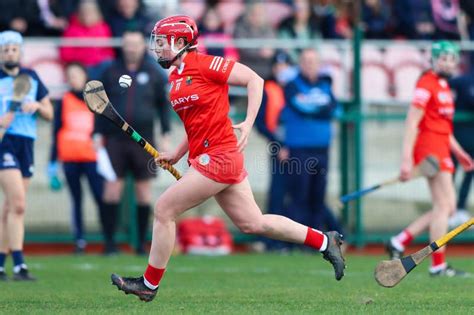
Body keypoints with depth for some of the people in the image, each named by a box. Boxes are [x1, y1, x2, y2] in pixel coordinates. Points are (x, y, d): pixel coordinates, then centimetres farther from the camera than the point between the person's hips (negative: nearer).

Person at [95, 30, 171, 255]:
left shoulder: (153, 73, 7)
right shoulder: (111, 72, 7)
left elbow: (163, 104, 11)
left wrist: (165, 134, 4)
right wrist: (98, 133, 5)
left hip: (143, 139, 0)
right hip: (115, 137, 0)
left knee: (144, 190, 2)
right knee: (112, 187, -5)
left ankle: (142, 243, 9)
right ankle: (109, 241, -1)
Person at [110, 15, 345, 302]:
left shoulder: (203, 64, -10)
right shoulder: (175, 78, 16)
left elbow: (254, 79, -9)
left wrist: (249, 123, -19)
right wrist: (176, 155, 16)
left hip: (218, 157, -9)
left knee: (164, 209, -6)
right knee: (253, 223, 10)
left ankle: (149, 284, 5)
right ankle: (325, 241, 18)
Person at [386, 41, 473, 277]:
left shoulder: (444, 86, 19)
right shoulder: (426, 85, -10)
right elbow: (412, 122, -16)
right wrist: (406, 159, -22)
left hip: (441, 150, 10)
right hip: (430, 148, -10)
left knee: (448, 208, 10)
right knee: (443, 206, -8)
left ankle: (399, 242, 12)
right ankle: (438, 266, -5)